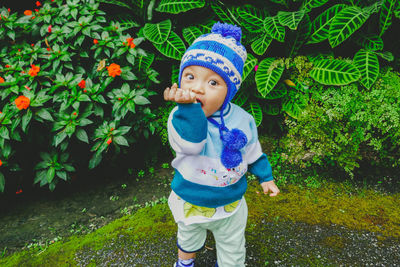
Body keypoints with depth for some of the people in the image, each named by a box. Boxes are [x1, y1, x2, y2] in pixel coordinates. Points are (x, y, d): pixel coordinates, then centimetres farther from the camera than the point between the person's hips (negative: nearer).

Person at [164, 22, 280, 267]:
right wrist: (187, 107, -58)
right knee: (188, 241, 31)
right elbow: (190, 142, -47)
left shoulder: (242, 120, -16)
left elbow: (253, 152, 2)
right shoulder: (181, 116, -26)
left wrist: (266, 176, 7)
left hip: (230, 205, 1)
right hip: (190, 205, 0)